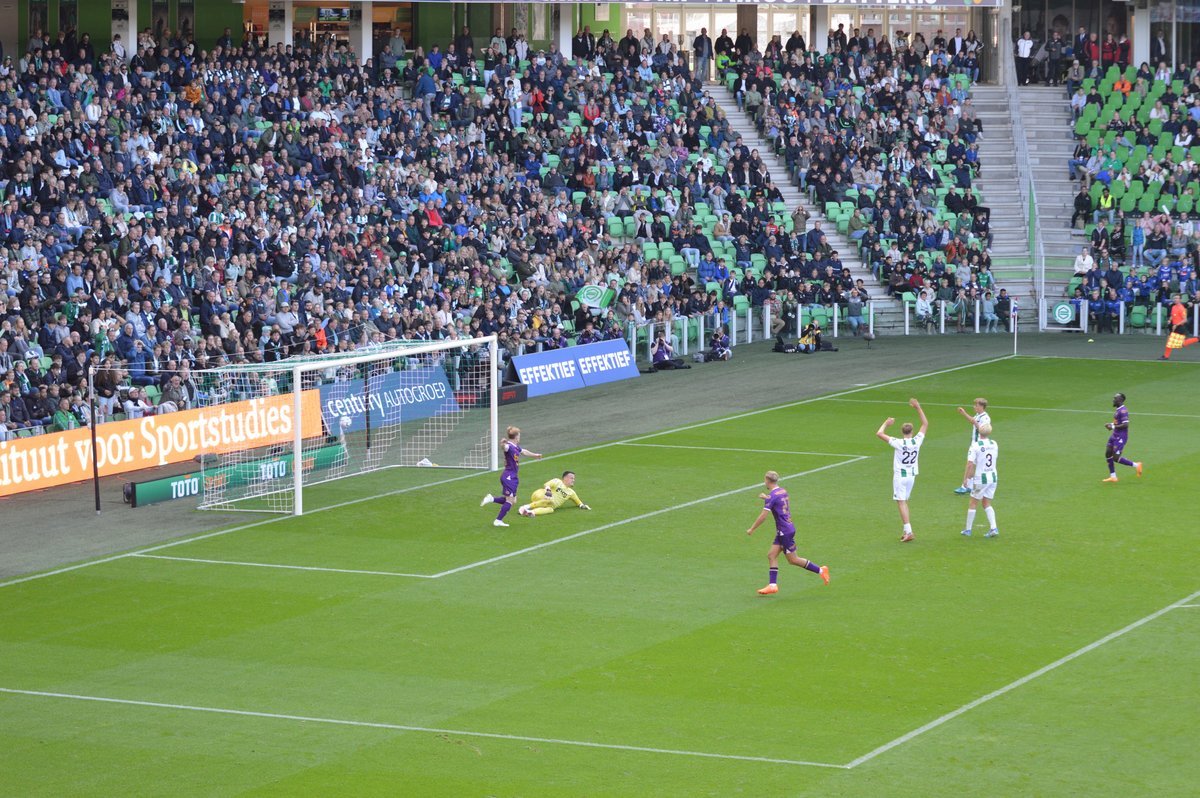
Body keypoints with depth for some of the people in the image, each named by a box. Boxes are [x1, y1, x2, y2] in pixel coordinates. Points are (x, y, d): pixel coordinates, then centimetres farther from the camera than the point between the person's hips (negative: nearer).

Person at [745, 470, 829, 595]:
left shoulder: (772, 496, -17)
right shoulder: (783, 491, 9)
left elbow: (763, 516, -19)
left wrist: (751, 529, -10)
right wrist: (766, 498, 28)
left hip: (785, 531, -9)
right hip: (783, 531, 9)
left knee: (793, 560, -1)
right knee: (772, 555, 5)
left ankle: (820, 570, 6)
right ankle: (772, 585, 0)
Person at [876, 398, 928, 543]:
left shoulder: (898, 443, -17)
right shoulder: (917, 441, -6)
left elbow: (879, 433, -16)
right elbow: (925, 424, 8)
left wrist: (886, 423, 2)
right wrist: (918, 408, 9)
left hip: (900, 475, -5)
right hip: (912, 475, 5)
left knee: (901, 502, -5)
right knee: (904, 502, 17)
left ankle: (908, 531, -15)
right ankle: (907, 531, 16)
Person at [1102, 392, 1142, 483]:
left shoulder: (1123, 411, -20)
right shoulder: (1118, 410, 11)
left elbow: (1125, 425, -26)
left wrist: (1113, 427, -21)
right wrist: (1111, 424, 11)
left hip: (1120, 437, -10)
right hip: (1114, 436, 10)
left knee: (1116, 458, -8)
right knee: (1108, 454, 8)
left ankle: (1136, 465, 6)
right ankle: (1113, 477, 14)